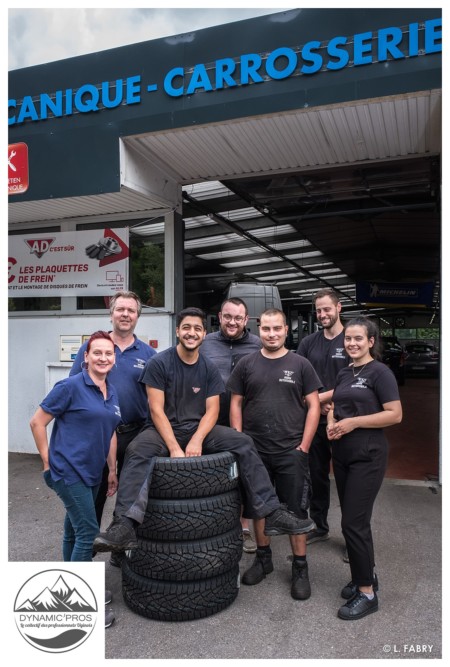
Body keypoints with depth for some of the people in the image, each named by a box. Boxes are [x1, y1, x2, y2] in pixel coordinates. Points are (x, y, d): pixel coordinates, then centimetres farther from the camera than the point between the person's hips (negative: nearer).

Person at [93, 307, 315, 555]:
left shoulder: (209, 369, 4)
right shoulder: (159, 363, -7)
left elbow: (212, 410, 0)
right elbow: (156, 410, -12)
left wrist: (196, 441, -19)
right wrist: (174, 448, -23)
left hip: (199, 430, 3)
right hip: (163, 430, -3)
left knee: (244, 444, -15)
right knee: (137, 451, -34)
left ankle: (272, 513, -13)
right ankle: (125, 525, -43)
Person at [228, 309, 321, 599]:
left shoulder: (300, 364, 0)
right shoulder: (246, 364, 3)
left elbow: (314, 406, 0)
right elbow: (236, 404, 6)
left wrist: (304, 446, -6)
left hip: (291, 452, -2)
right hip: (254, 451, 2)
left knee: (296, 510, 6)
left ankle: (300, 567, 22)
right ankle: (263, 557, 33)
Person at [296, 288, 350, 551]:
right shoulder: (308, 343, 8)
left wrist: (319, 397, -13)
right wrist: (320, 404, -8)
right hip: (314, 421, 4)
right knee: (317, 476, 14)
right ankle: (320, 527, 31)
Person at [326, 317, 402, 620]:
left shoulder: (380, 372, -9)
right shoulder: (344, 374, 11)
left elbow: (395, 414, -15)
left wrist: (353, 422, -19)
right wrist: (331, 423, -2)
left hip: (367, 457, -7)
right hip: (342, 455, 7)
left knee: (353, 522, -6)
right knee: (355, 519, 16)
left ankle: (367, 593, 10)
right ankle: (367, 574, 33)